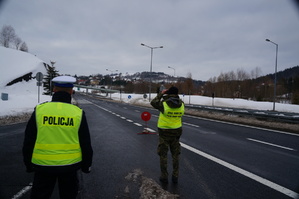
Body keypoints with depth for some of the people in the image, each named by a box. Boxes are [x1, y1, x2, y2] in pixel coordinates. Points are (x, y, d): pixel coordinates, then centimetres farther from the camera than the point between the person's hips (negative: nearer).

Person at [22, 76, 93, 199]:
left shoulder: (39, 110, -7)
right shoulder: (78, 113, -9)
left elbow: (28, 141, 0)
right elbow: (86, 144, -3)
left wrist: (28, 164, 14)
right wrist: (86, 165, 11)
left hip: (43, 164, 0)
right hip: (70, 165, 0)